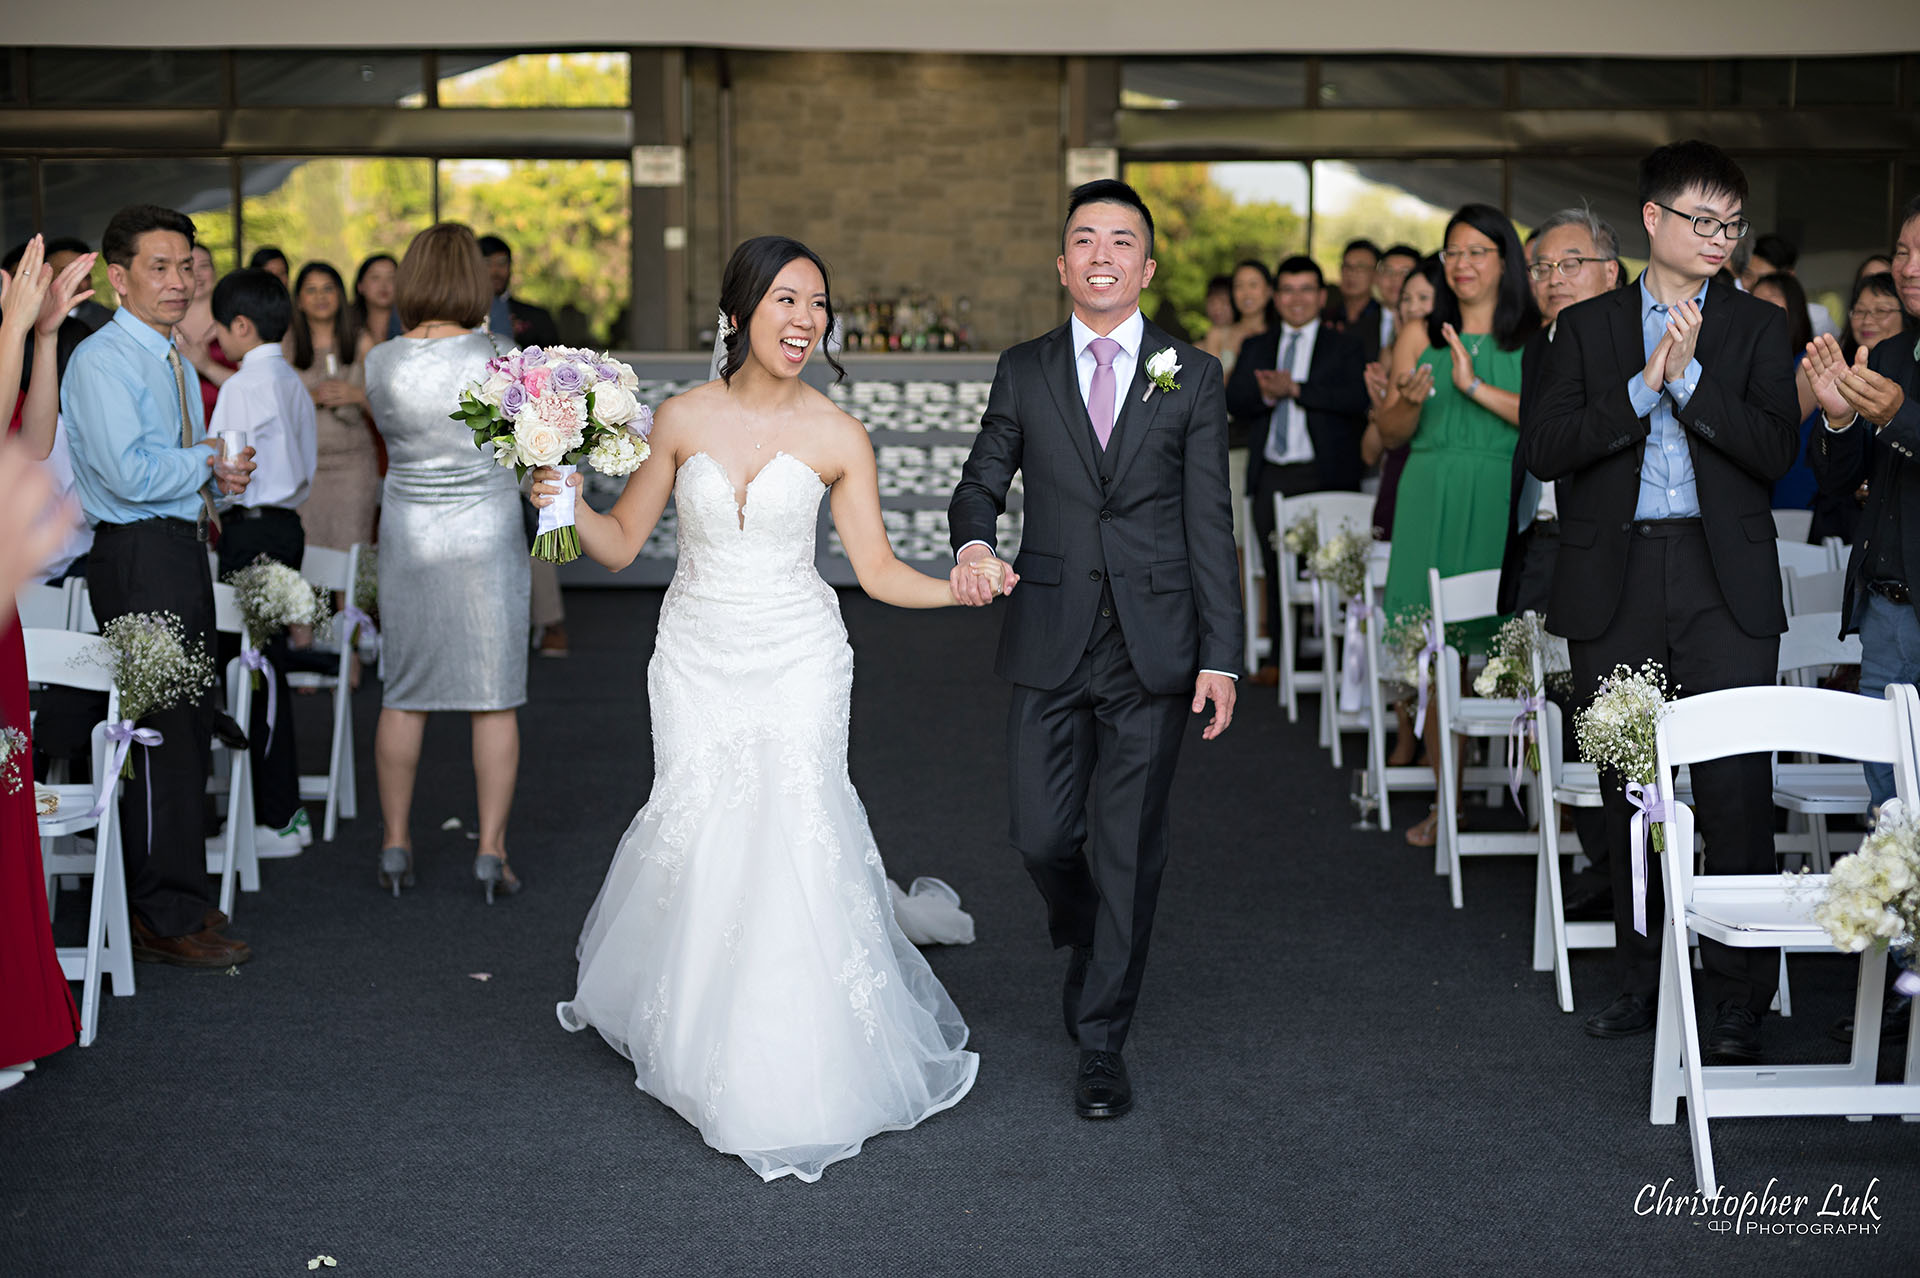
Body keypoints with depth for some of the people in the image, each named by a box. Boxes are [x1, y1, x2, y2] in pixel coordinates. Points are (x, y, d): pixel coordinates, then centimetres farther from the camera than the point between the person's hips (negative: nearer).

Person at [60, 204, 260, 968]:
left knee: (188, 730, 15)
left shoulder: (172, 360, 17)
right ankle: (163, 920, 2)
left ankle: (178, 898, 27)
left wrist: (211, 489, 4)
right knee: (160, 739, -7)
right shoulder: (102, 360, -13)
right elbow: (130, 474, -23)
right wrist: (207, 467, -8)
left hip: (181, 548, 10)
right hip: (137, 560, -10)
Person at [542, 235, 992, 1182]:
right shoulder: (682, 419, -1)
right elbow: (622, 543, 5)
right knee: (696, 836, -2)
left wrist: (960, 587, -18)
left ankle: (795, 1075, 7)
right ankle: (701, 1043, 26)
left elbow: (879, 571, -1)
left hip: (796, 661, -1)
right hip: (698, 658, 1)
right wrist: (566, 501, -13)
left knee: (792, 838, -10)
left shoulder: (837, 438, -3)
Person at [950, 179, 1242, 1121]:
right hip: (1053, 645, 1)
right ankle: (1088, 941, 37)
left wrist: (1220, 656, -5)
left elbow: (1211, 525, 1)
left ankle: (1101, 1040, 15)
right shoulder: (1023, 372, 8)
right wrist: (973, 540, -15)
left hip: (1155, 651, -1)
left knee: (1130, 849, 2)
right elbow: (983, 480, 10)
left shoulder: (1192, 377, 4)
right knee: (1042, 838, 1)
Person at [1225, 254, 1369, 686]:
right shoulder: (1256, 347, 19)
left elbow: (1356, 399, -10)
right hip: (1271, 474, 4)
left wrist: (1295, 389, -13)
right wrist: (1266, 394, -14)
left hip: (1324, 474, -4)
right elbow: (1234, 400, 7)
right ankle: (1283, 658, 11)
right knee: (1277, 569, 5)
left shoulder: (1343, 347, 7)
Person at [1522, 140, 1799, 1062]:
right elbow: (1543, 450, -3)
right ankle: (1646, 978, 22)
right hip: (1614, 585, 1)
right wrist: (1642, 388, -12)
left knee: (1736, 787, -9)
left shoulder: (1757, 329, 8)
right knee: (1629, 788, 9)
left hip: (1724, 581, -1)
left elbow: (1775, 451, -5)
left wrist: (1689, 376, -13)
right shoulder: (1586, 328, 9)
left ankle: (1740, 998, -1)